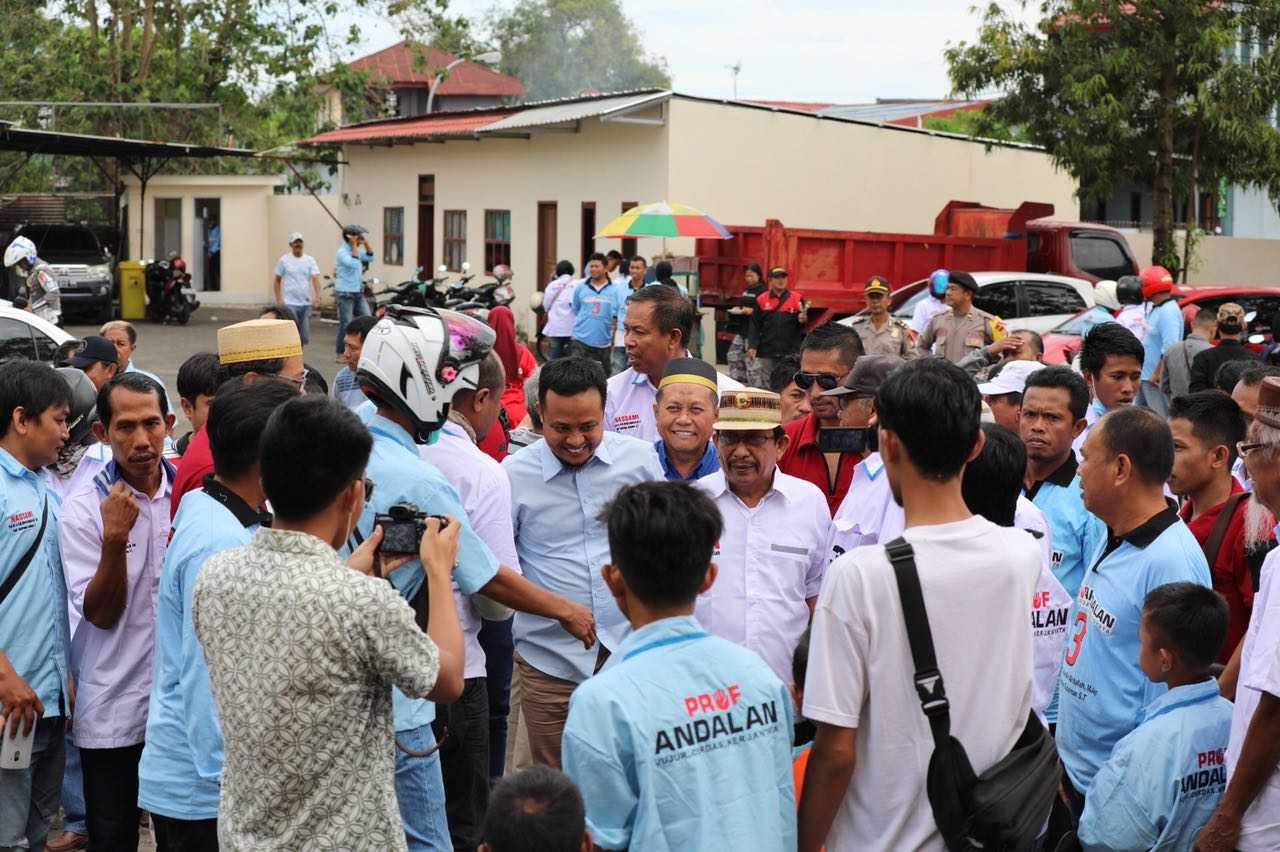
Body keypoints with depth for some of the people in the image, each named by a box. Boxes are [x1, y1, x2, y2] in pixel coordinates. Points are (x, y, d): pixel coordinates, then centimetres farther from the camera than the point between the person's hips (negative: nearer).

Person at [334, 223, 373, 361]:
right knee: (346, 324, -4)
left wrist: (366, 243, 2)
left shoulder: (357, 250, 13)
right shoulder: (342, 252, -13)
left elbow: (370, 258, 12)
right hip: (345, 294, -8)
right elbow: (354, 264, -26)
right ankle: (341, 354, 4)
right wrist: (354, 246, -21)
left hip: (358, 293, 8)